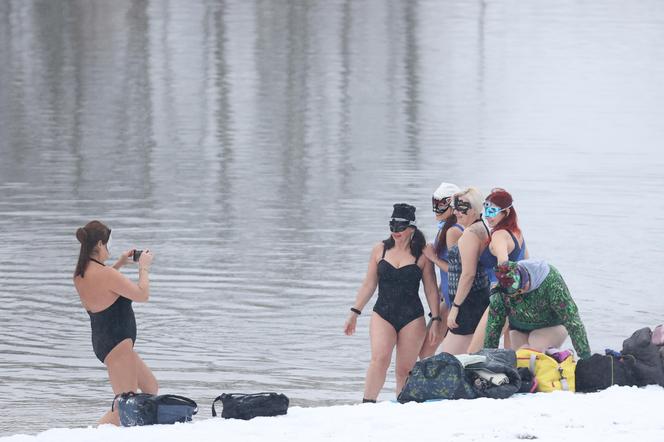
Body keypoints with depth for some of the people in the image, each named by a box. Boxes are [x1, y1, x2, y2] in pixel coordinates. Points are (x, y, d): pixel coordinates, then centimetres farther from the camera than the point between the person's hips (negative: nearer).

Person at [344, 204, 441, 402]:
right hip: (383, 314, 1)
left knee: (405, 370, 1)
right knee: (380, 358, -21)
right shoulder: (380, 250, 8)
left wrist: (435, 320, 3)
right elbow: (369, 284, 13)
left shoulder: (422, 255, 2)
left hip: (412, 318, -1)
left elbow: (431, 290, 6)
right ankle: (367, 404, -27)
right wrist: (354, 313, 10)